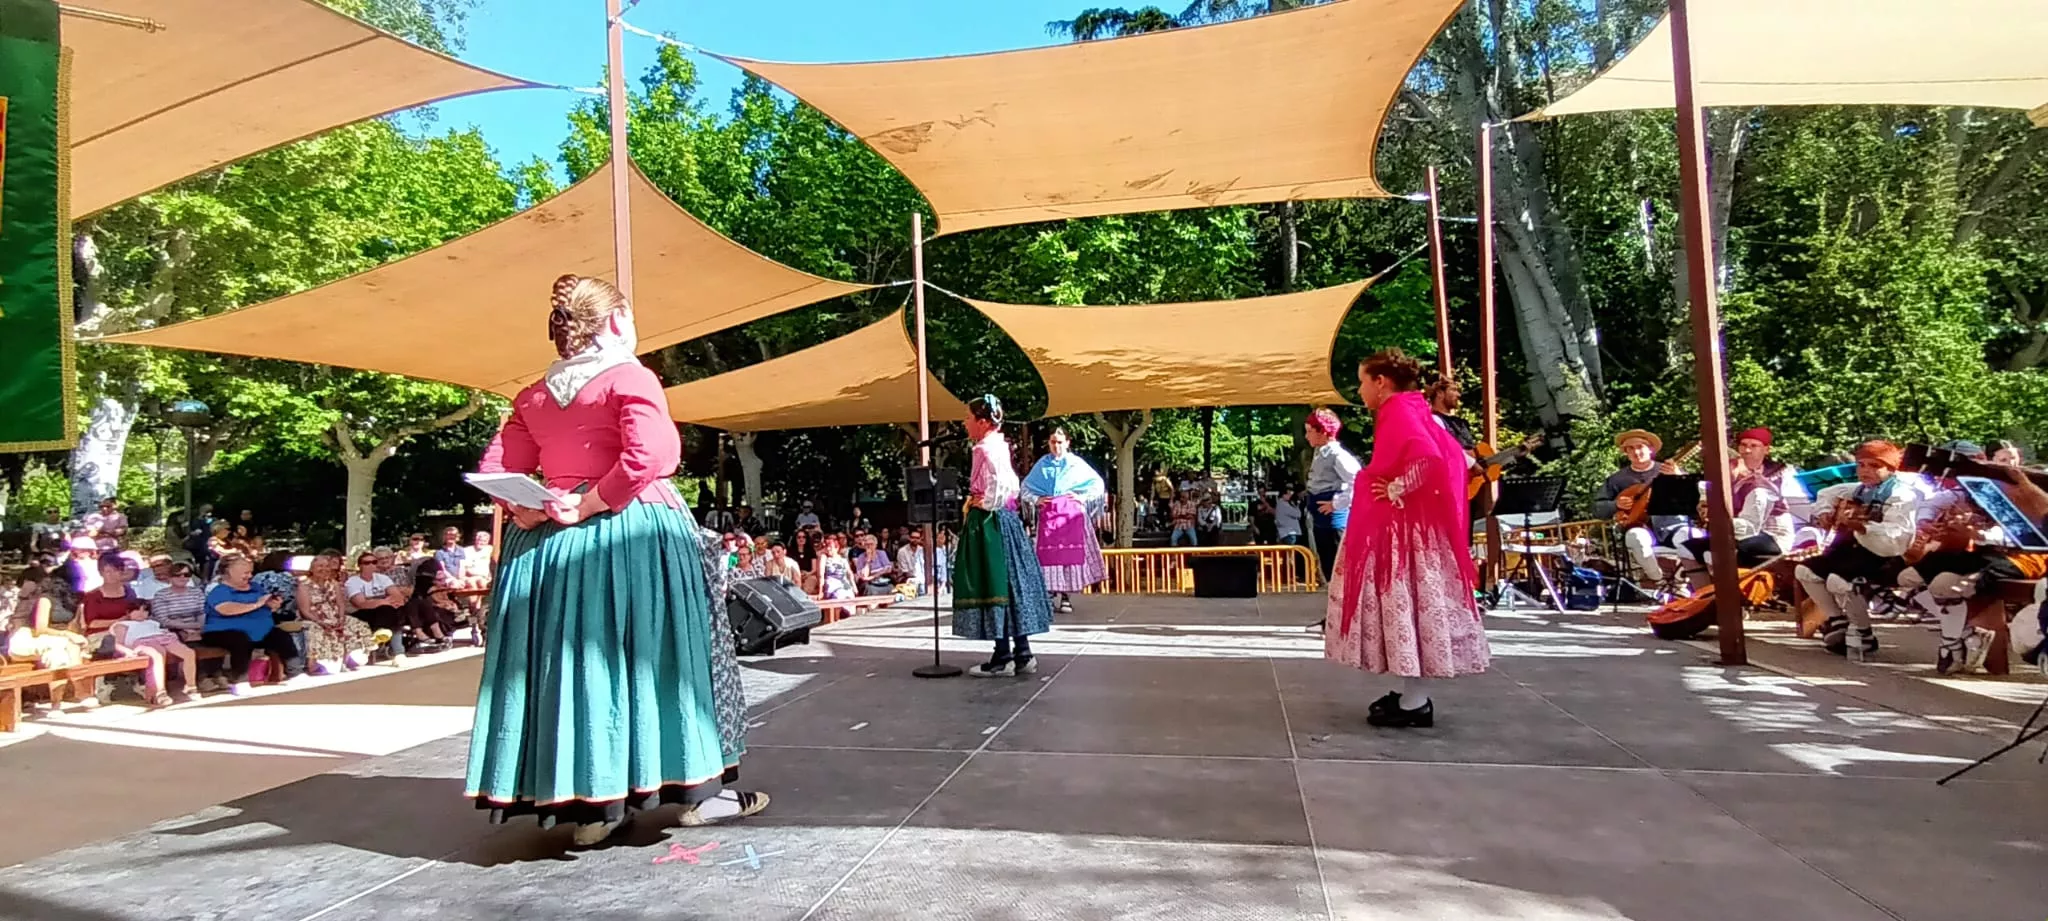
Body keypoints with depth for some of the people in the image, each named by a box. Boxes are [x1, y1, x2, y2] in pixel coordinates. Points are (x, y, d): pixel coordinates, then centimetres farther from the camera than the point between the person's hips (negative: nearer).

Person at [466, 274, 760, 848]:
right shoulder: (629, 378, -7)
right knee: (650, 652, 3)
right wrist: (592, 504, -14)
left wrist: (531, 510, -4)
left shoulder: (534, 396, 12)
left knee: (569, 660, 9)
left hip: (550, 545, 6)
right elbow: (645, 457, -22)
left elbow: (494, 471, 6)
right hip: (632, 537, -6)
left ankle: (589, 805, 16)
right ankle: (697, 790, 12)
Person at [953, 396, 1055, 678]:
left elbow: (999, 484, -27)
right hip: (1005, 520, 10)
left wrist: (986, 505, -13)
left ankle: (1003, 658, 0)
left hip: (988, 522, -10)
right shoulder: (999, 446, 14)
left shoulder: (986, 448, -13)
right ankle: (1022, 654, 15)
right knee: (1011, 584, 10)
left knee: (994, 586, -5)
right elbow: (1013, 485, 17)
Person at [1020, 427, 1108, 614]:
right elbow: (1024, 487, 18)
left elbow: (1098, 484, 8)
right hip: (1048, 514, 2)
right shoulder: (1042, 465, 9)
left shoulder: (1076, 463, 4)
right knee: (1048, 554, -3)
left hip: (1071, 514, -2)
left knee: (1071, 553, -5)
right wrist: (1036, 499, 3)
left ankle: (1067, 597, 0)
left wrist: (1083, 498, -2)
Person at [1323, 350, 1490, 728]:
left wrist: (1396, 490, -19)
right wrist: (1394, 487, 10)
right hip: (1401, 523, 10)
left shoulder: (1400, 412, -15)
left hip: (1402, 526, -10)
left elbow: (1430, 459, -30)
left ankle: (1416, 703, 0)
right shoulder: (1402, 411, 14)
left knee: (1406, 601, -6)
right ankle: (1411, 693, 19)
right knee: (1405, 602, 12)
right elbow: (1450, 453, 18)